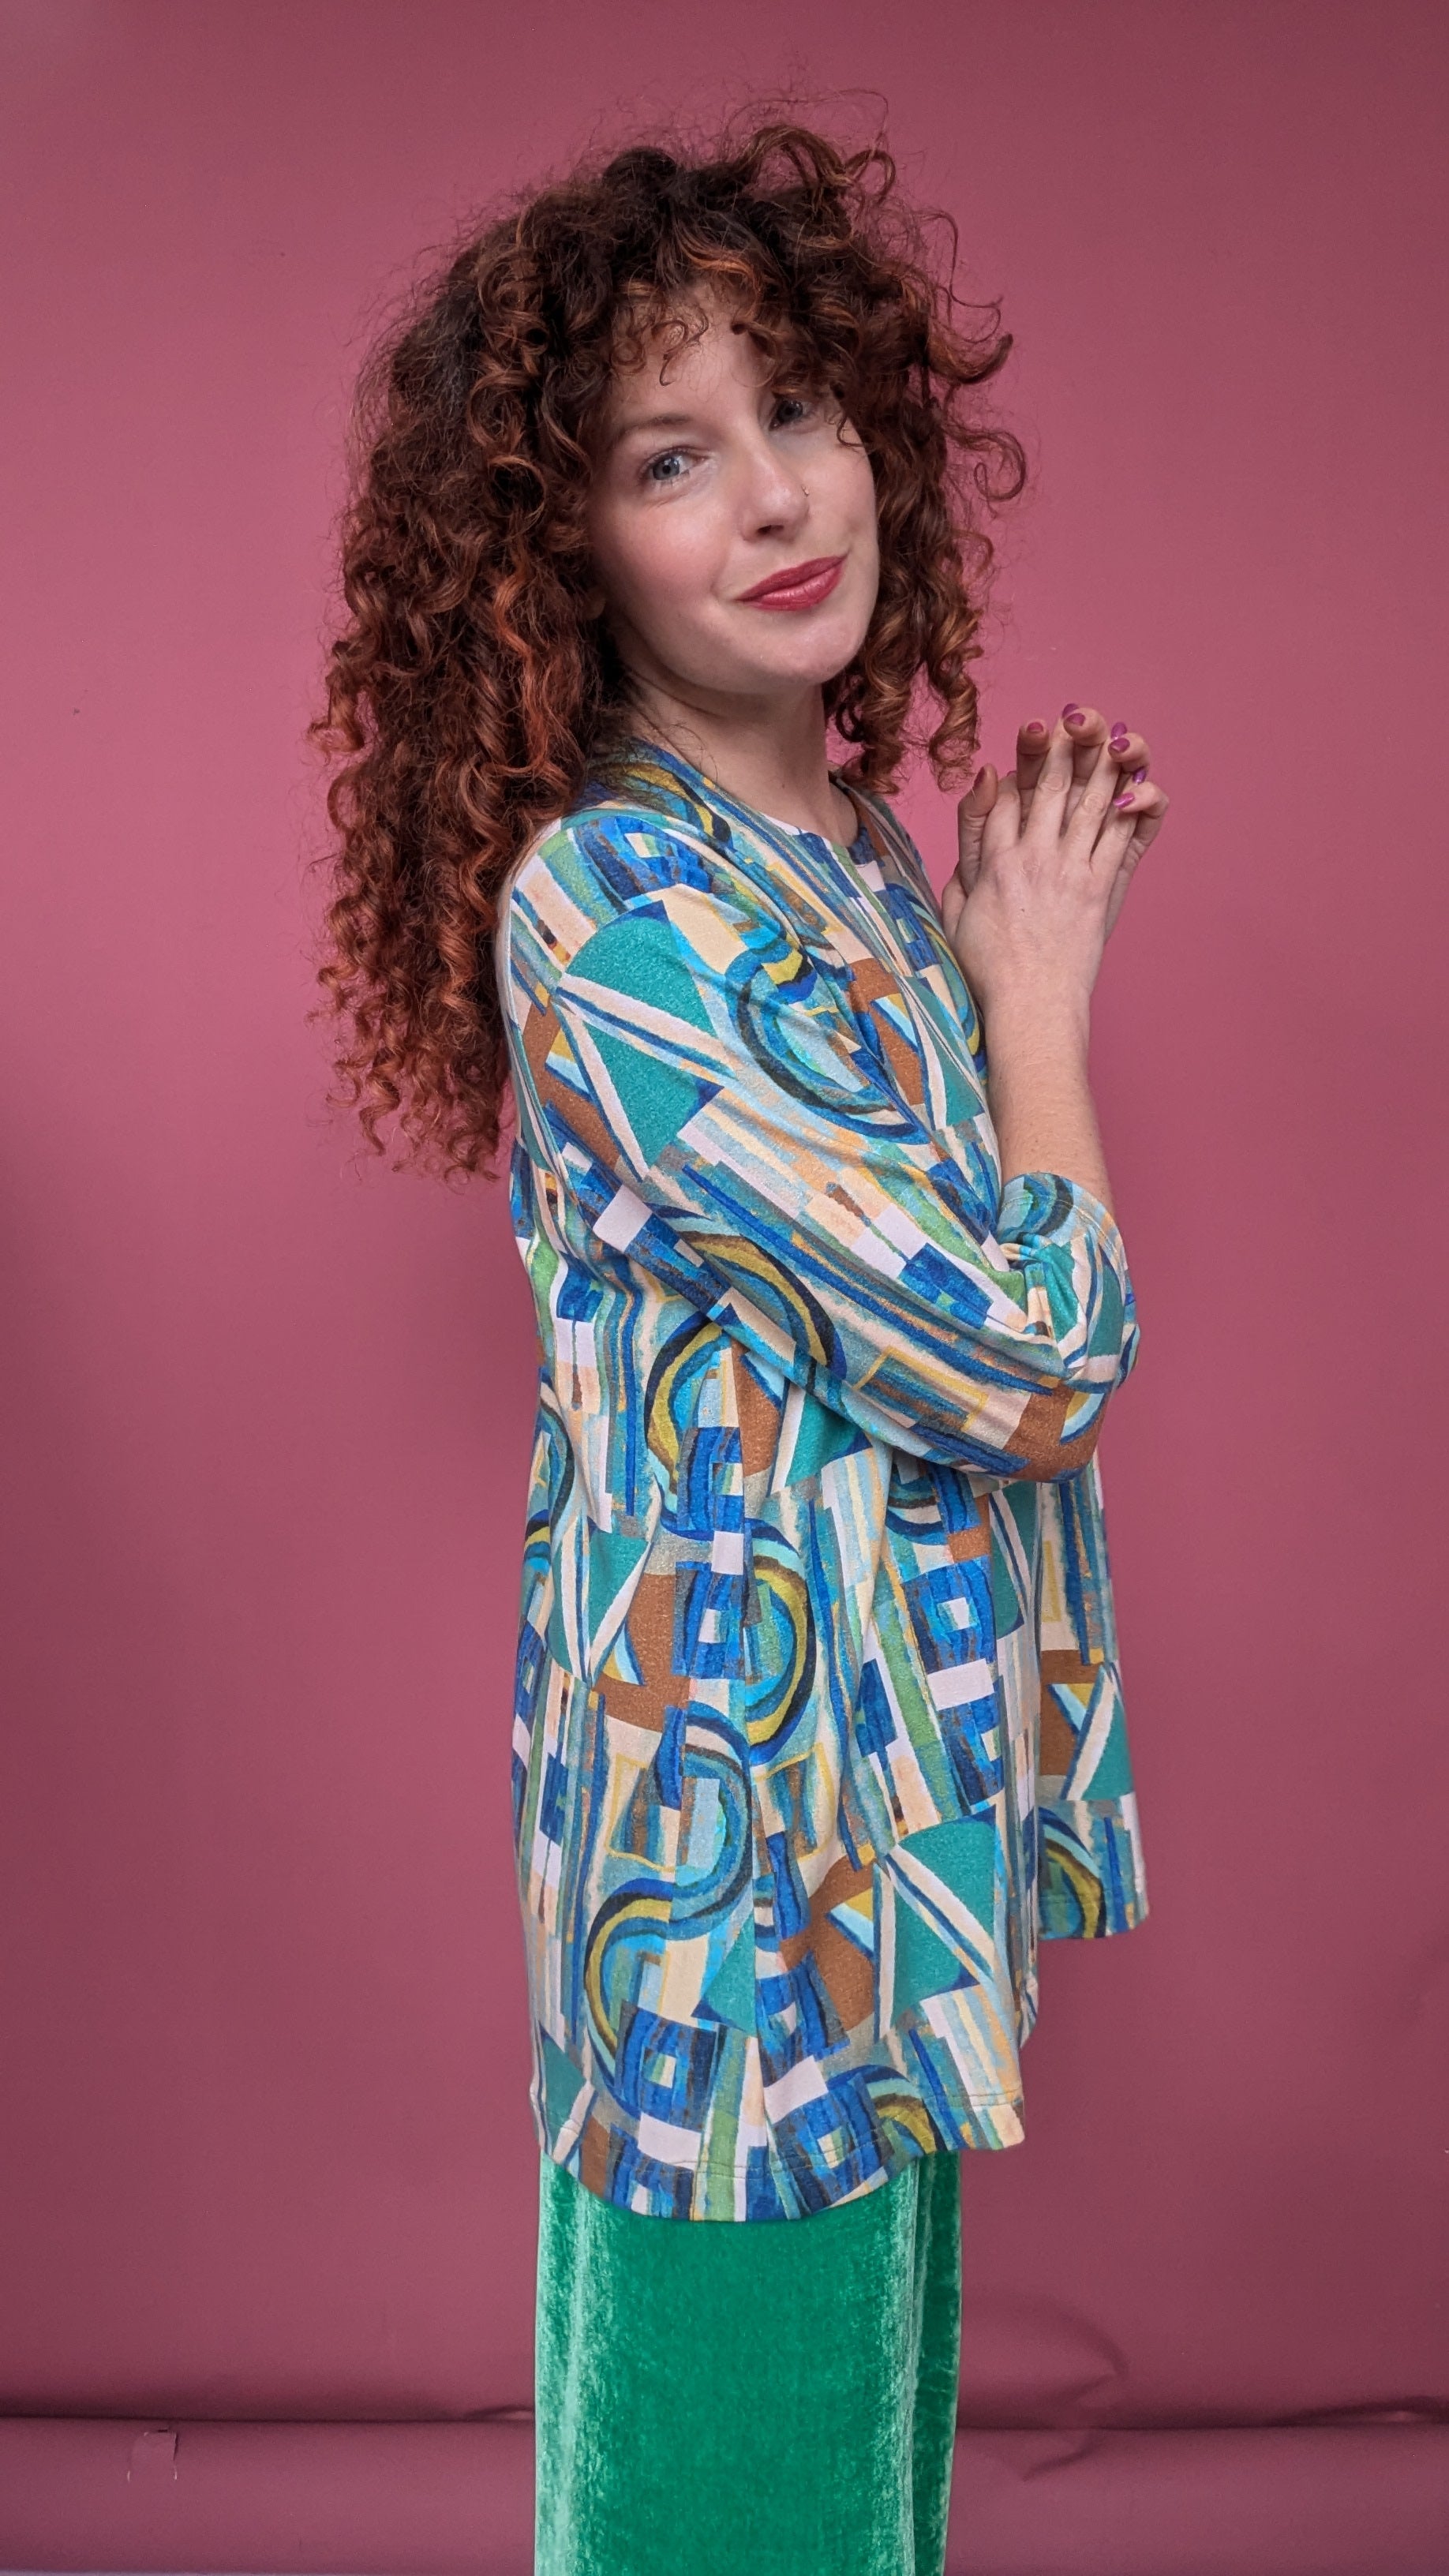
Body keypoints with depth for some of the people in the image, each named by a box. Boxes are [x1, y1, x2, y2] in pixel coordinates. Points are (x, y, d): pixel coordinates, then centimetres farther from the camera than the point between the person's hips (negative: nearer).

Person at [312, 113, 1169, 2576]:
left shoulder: (849, 845, 5)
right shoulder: (614, 901, -22)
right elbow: (1031, 1355, -22)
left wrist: (1014, 931, 9)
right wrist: (1041, 982, -9)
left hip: (888, 1782, 9)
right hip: (754, 1795, -9)